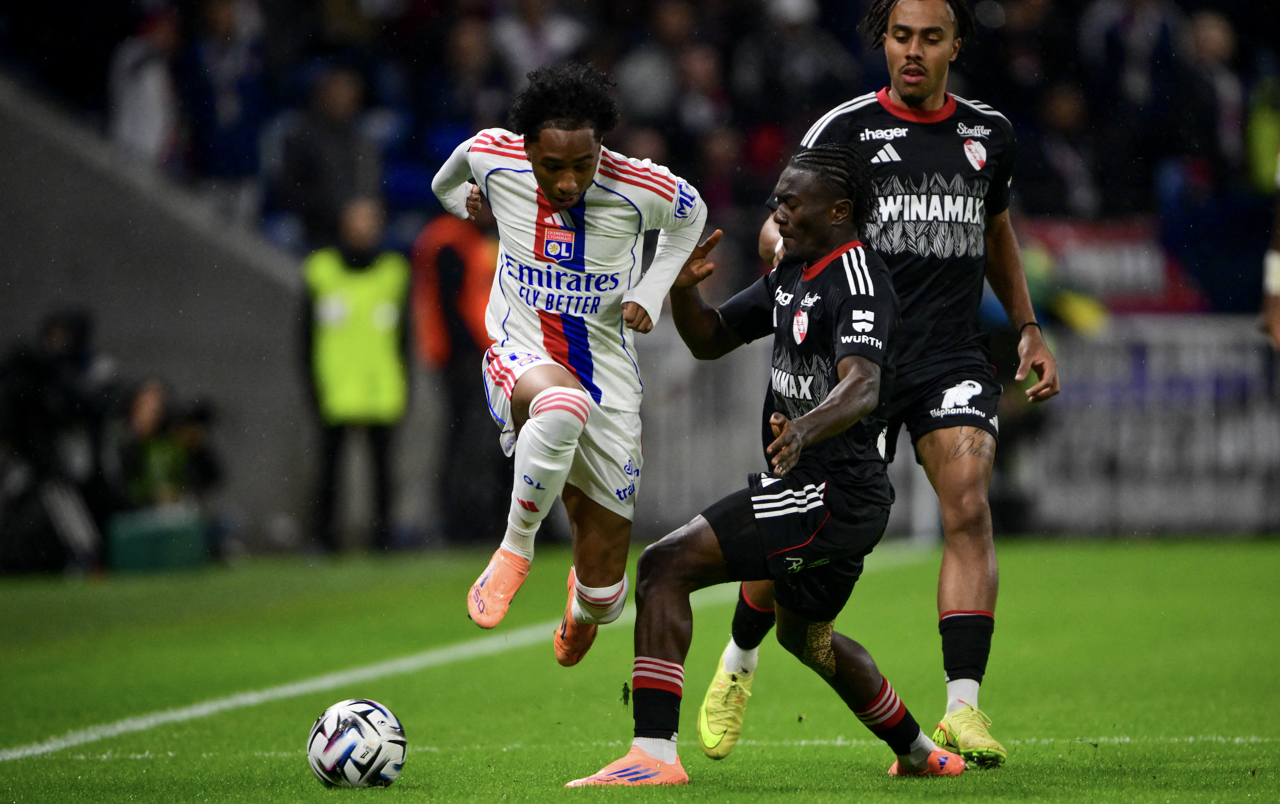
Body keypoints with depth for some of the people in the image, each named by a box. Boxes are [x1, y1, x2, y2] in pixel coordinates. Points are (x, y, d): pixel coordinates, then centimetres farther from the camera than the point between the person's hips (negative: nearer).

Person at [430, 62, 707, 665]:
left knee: (604, 583, 4)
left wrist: (652, 292, 2)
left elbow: (691, 214, 12)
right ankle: (516, 547, -20)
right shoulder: (490, 157, -9)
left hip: (608, 381, 1)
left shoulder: (642, 190, -14)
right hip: (521, 361, -1)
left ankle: (583, 611, 45)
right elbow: (448, 184, 19)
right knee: (562, 406, -43)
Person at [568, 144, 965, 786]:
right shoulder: (793, 276, 13)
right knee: (806, 636, 32)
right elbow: (710, 340, 18)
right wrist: (683, 290, -3)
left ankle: (653, 752, -25)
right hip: (848, 501, 11)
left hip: (827, 493, -11)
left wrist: (803, 429, -52)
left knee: (665, 565, -18)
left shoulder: (858, 283, -17)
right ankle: (921, 755, 48)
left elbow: (862, 388, -33)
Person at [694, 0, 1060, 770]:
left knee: (969, 507, -19)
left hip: (954, 359, 2)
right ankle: (738, 662, 29)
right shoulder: (844, 130, -1)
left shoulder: (990, 134, 11)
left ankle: (963, 707, -21)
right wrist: (786, 240, -25)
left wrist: (1029, 328, 21)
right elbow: (780, 224, -1)